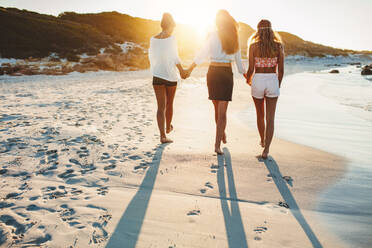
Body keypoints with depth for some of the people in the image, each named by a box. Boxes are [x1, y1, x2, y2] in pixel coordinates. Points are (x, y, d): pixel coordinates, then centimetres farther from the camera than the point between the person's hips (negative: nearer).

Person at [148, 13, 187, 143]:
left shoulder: (153, 39, 4)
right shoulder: (172, 39, -9)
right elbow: (175, 58, -13)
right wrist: (182, 71, -5)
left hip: (157, 75, 3)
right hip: (171, 75, -3)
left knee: (161, 106, 1)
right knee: (169, 104, 17)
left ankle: (163, 135, -6)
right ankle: (168, 127, 38)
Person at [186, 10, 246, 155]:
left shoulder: (214, 35, -3)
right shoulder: (234, 38, 6)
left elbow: (202, 55, -6)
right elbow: (238, 61, 11)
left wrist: (189, 69, 5)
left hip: (213, 72, -1)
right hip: (227, 74, 1)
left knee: (217, 108, 17)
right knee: (222, 111, 1)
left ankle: (222, 135, 34)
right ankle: (217, 144, -6)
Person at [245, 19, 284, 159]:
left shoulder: (253, 46, -5)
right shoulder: (278, 46, -2)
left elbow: (251, 69, -5)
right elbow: (281, 70, -1)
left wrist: (248, 80, 16)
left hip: (257, 81, 0)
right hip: (272, 81, 0)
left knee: (260, 115, 21)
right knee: (270, 118, 3)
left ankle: (263, 141, 41)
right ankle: (266, 150, -5)